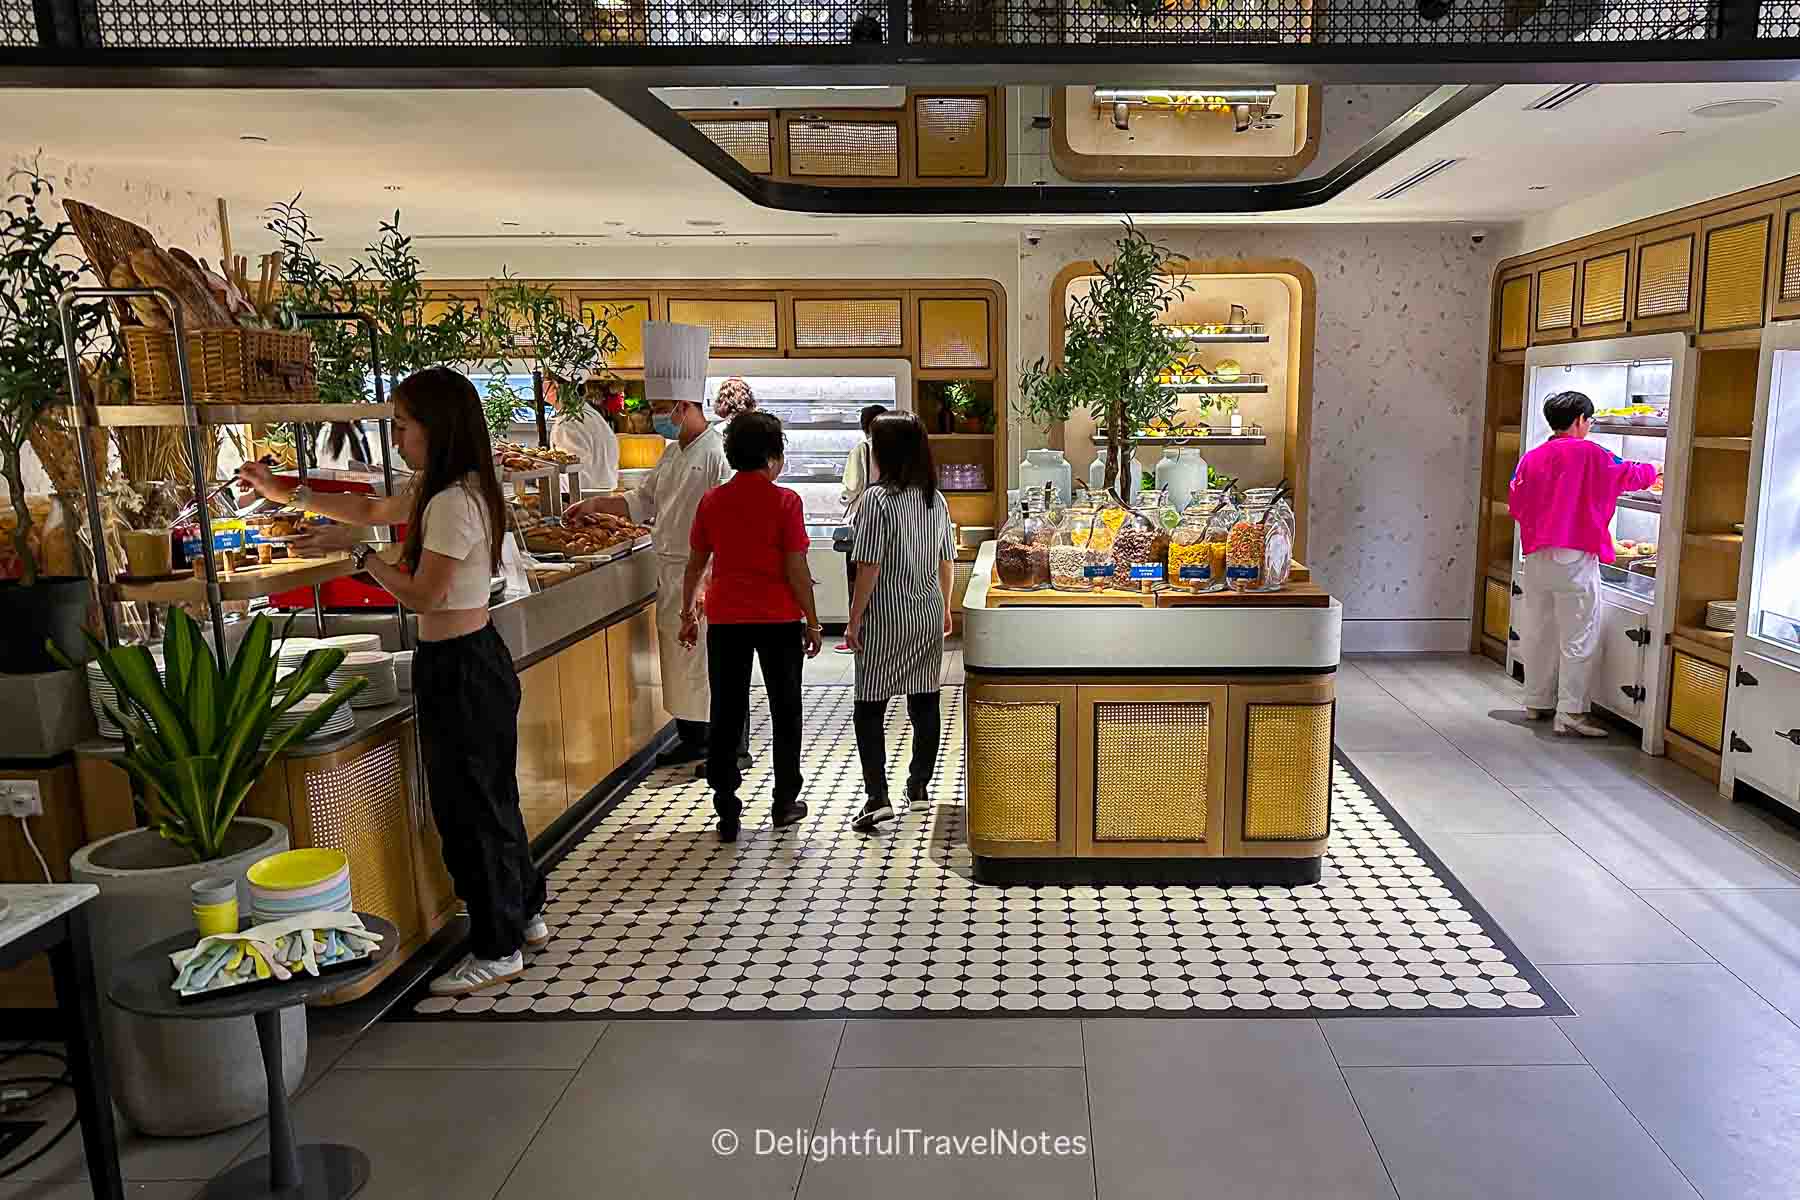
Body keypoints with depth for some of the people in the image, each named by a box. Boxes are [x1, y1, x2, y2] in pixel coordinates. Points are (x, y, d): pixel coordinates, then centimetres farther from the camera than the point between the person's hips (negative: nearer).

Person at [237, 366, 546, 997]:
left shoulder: (454, 502, -21)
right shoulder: (438, 490, 10)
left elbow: (422, 595, -20)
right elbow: (372, 509, 25)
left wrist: (354, 548, -12)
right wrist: (284, 491, 22)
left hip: (460, 670, -10)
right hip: (471, 661, 10)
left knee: (469, 808, 2)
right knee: (489, 799, 20)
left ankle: (498, 950, 16)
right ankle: (525, 913, 36)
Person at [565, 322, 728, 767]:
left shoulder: (716, 455, -17)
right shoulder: (673, 453, 12)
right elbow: (644, 501, 21)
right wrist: (596, 504, 10)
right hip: (671, 570, 9)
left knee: (711, 659, -1)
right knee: (677, 654, 16)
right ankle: (691, 739, 30)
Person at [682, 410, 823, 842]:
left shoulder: (712, 501, 1)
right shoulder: (785, 501, -9)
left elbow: (695, 563, 7)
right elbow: (796, 569, -11)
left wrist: (687, 613, 18)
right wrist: (812, 622, -2)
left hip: (726, 619, 2)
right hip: (779, 619, -2)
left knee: (727, 713, 8)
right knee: (785, 710, 13)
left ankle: (727, 813, 8)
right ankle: (785, 803, 22)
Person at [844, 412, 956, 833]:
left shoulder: (877, 499, -15)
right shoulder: (936, 499, 4)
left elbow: (869, 567, -16)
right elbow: (947, 562, 11)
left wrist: (854, 620, -9)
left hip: (886, 619, -6)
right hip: (929, 617, 6)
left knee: (870, 706, 0)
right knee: (924, 701, 13)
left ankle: (877, 796, -7)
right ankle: (919, 786, 23)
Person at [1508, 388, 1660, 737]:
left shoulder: (1531, 457, 7)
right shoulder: (1588, 453, -6)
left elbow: (1516, 502, 9)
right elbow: (1628, 474, 6)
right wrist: (1654, 470, 26)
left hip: (1536, 558, 6)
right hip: (1574, 559, -6)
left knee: (1539, 633, 14)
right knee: (1578, 639, -3)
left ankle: (1537, 703, 22)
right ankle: (1570, 713, -5)